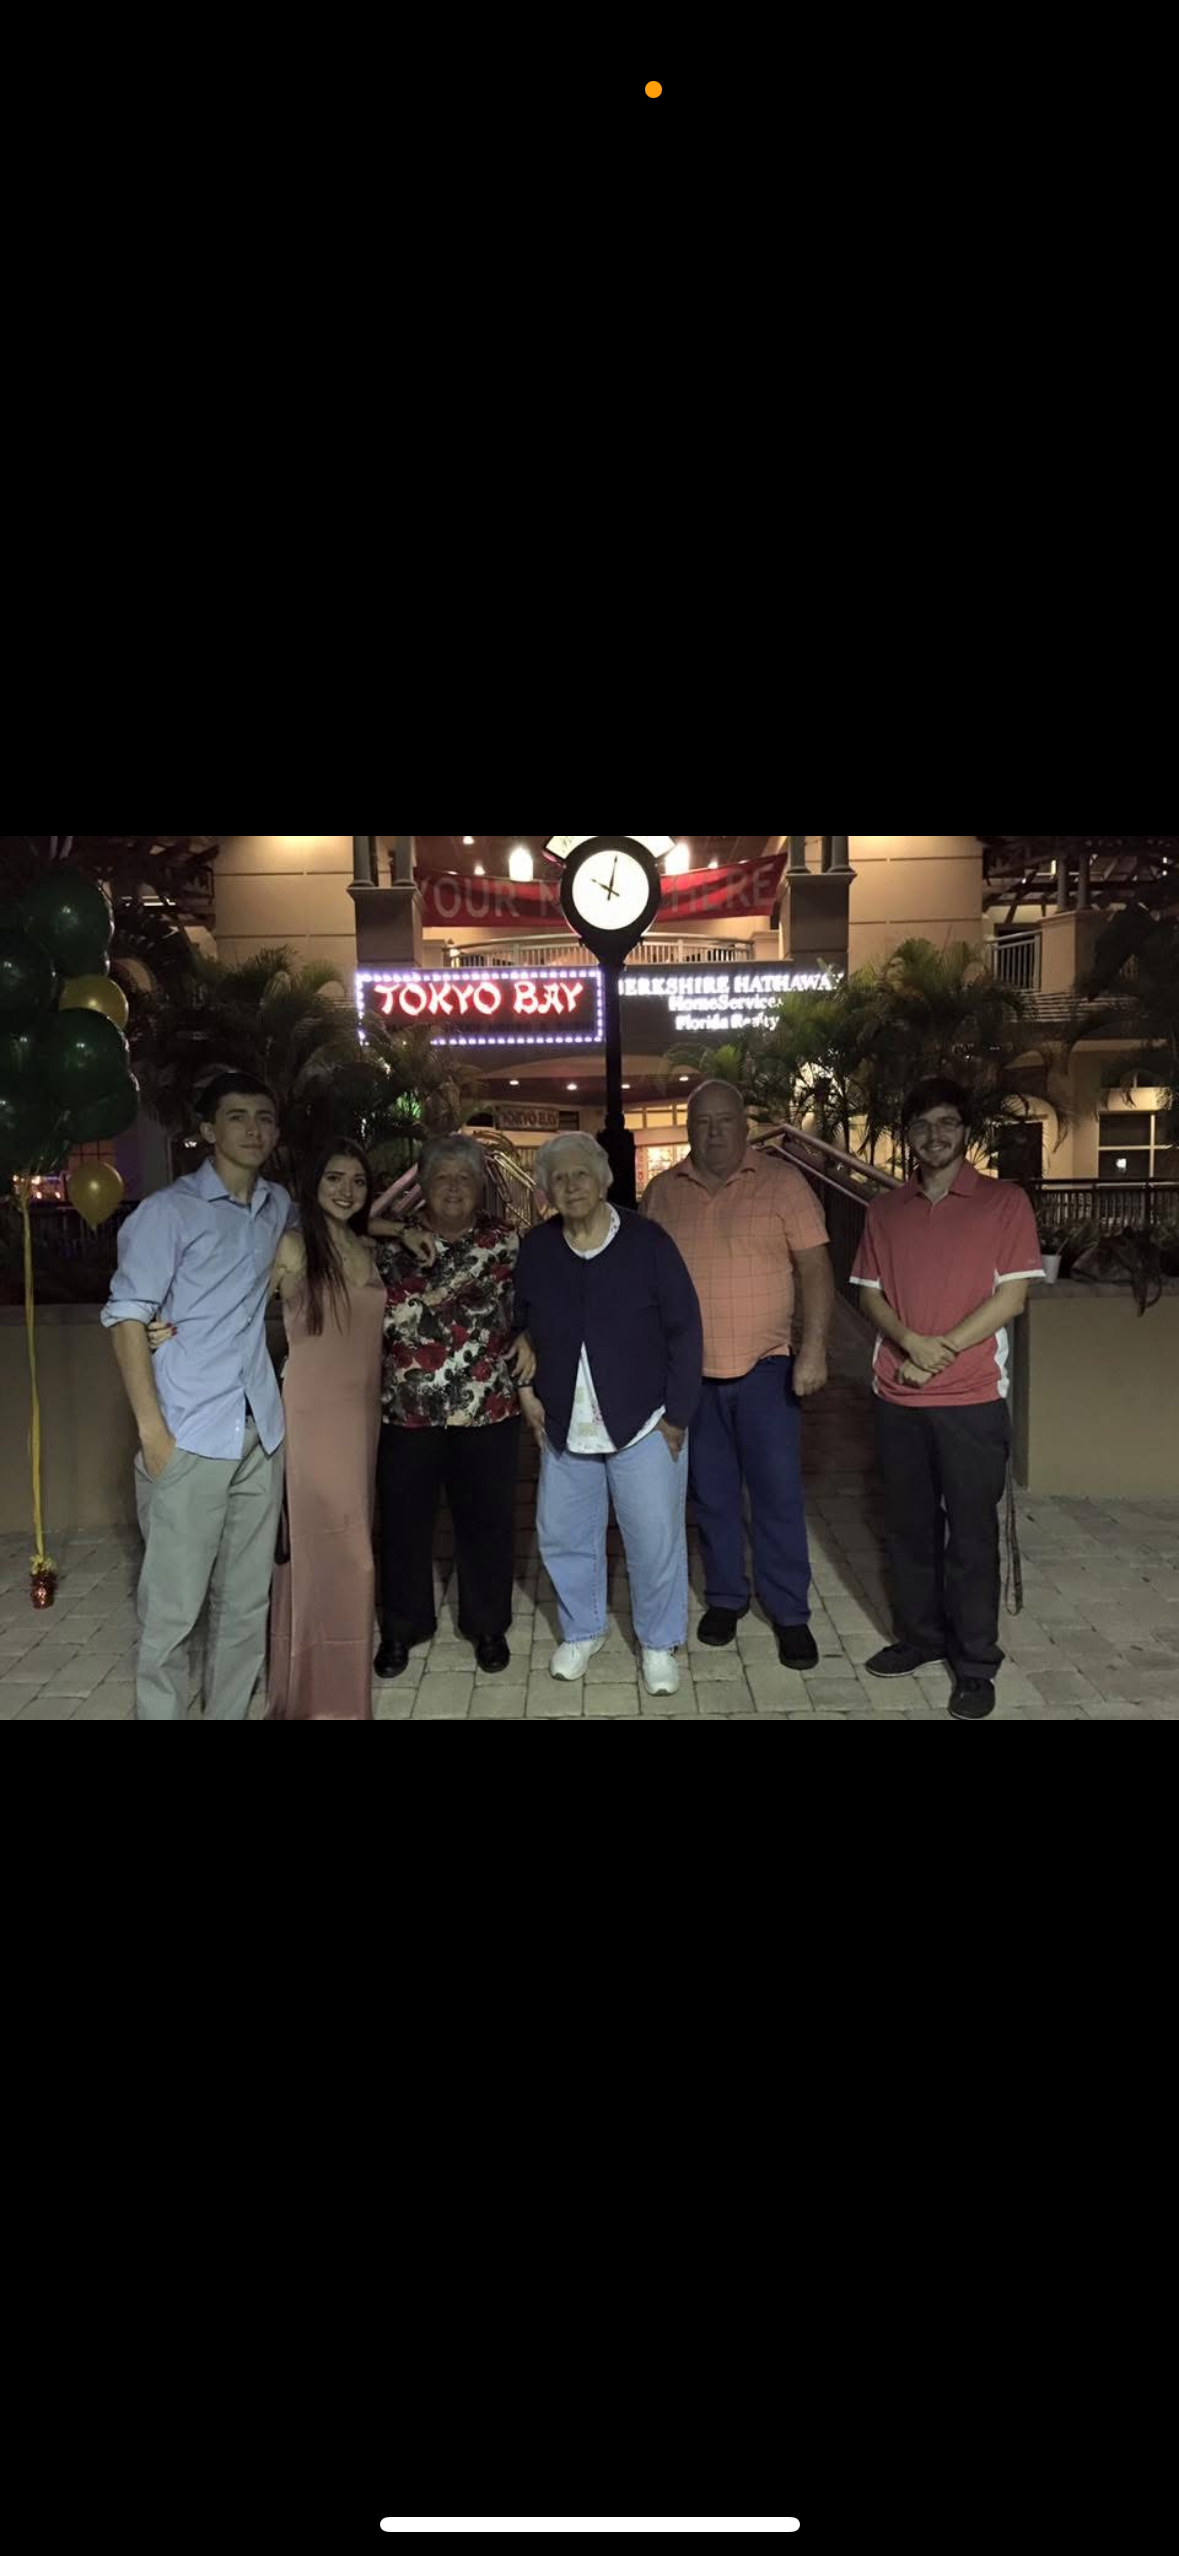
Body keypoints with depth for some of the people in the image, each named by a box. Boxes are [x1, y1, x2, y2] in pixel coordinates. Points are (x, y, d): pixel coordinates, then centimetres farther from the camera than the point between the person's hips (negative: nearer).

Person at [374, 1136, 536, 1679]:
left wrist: (528, 1336, -5)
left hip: (488, 1407, 0)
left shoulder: (506, 1241, 3)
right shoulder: (393, 1242, 2)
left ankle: (487, 1624, 28)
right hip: (406, 1407, 0)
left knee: (487, 1518, 9)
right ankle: (402, 1627, 28)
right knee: (404, 1519, 10)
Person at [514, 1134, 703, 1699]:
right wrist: (527, 1391, 4)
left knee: (655, 1540, 2)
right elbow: (518, 1329, 14)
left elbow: (684, 1331, -7)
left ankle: (658, 1644, 23)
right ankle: (582, 1630, 35)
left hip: (644, 1423, -3)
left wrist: (677, 1413, -9)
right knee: (562, 1535, 12)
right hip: (563, 1428, 4)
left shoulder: (648, 1243, -9)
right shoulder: (534, 1250, 1)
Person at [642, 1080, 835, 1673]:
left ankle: (790, 1613, 15)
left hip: (765, 1366, -2)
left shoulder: (782, 1183, -4)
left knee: (778, 1494, 2)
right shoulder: (663, 1192, 4)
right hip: (689, 1369, 3)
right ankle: (725, 1597, 29)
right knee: (711, 1494, 13)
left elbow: (814, 1268, -6)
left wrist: (814, 1350, -14)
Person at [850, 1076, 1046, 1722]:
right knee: (909, 1526, 12)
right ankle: (920, 1636, 28)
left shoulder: (1005, 1201, -2)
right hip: (897, 1398, 4)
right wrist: (910, 1341, -12)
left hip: (971, 1399, -4)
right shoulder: (886, 1211, 9)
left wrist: (945, 1349, -12)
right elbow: (870, 1293, 8)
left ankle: (976, 1662, 13)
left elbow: (1012, 1295, -6)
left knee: (970, 1532, 2)